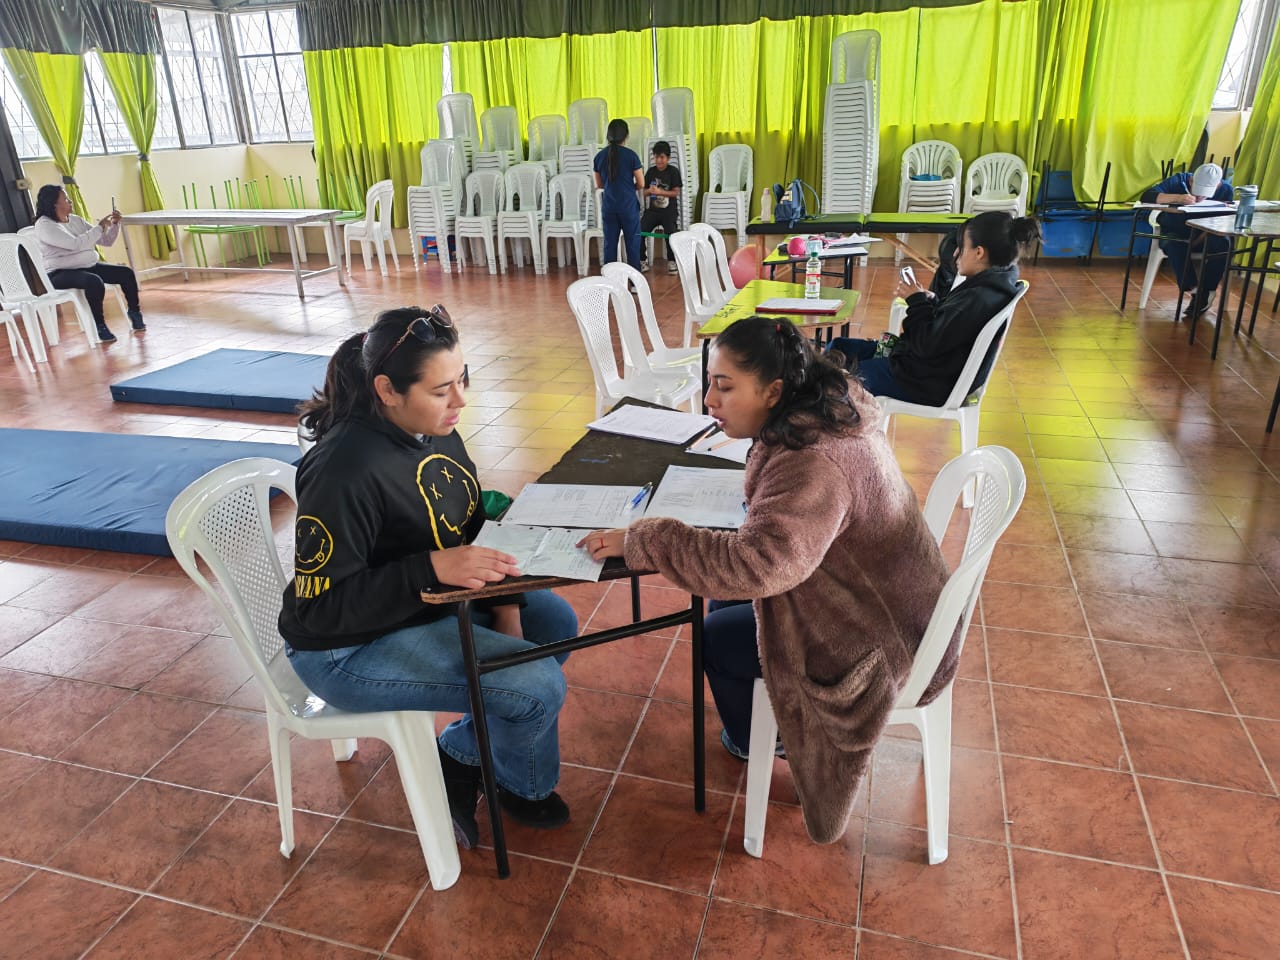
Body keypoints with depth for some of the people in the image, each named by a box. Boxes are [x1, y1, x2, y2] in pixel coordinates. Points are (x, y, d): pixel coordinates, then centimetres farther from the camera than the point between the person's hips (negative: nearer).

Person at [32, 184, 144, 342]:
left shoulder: (75, 220, 12)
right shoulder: (44, 225, -11)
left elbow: (106, 241, 14)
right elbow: (76, 244, -25)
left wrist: (115, 224, -4)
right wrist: (100, 227, -17)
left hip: (87, 266, 8)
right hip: (60, 274, -8)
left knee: (126, 273, -7)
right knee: (94, 282, -36)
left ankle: (134, 312, 6)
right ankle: (99, 326, -25)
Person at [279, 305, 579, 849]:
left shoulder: (434, 430, -5)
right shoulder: (346, 472, -30)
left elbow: (474, 525, 5)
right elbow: (321, 606, -26)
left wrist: (504, 604, -7)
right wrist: (432, 568, -35)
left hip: (433, 598, 9)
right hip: (350, 646, -8)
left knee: (557, 623, 11)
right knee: (538, 688, -18)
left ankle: (465, 754, 18)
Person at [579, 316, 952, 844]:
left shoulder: (815, 464, -35)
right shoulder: (833, 411, -4)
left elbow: (757, 563, -45)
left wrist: (640, 541, -38)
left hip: (881, 643, -9)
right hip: (890, 602, 9)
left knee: (717, 638, 3)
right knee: (726, 604, 14)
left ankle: (753, 743, 33)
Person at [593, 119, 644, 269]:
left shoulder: (600, 156, 3)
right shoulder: (630, 155, -8)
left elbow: (599, 185, 13)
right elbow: (641, 184, -5)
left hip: (608, 206, 3)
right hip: (628, 205, -3)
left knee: (609, 244, 7)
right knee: (632, 244, 3)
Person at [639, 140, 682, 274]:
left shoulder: (673, 171, 0)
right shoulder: (650, 171, 10)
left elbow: (676, 192, -7)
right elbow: (644, 192, 11)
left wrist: (660, 192, -20)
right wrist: (649, 191, -13)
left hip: (669, 211, -3)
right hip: (652, 210, 3)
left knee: (671, 232, -27)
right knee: (639, 232, -16)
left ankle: (671, 262, -6)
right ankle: (643, 261, 1)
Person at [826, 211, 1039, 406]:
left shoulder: (978, 298, -30)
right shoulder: (994, 284, 1)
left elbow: (927, 344, -27)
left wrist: (917, 300, -15)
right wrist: (929, 298, -6)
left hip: (930, 385, -11)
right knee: (839, 346, 14)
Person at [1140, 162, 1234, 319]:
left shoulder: (1225, 189, -10)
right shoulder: (1178, 181, -16)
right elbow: (1147, 197, -30)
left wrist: (1197, 241, -27)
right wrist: (1177, 197, -45)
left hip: (1204, 237, 2)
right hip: (1174, 234, -2)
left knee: (1223, 244, -30)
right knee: (1175, 246, -37)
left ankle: (1204, 294, -18)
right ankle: (1195, 291, -32)